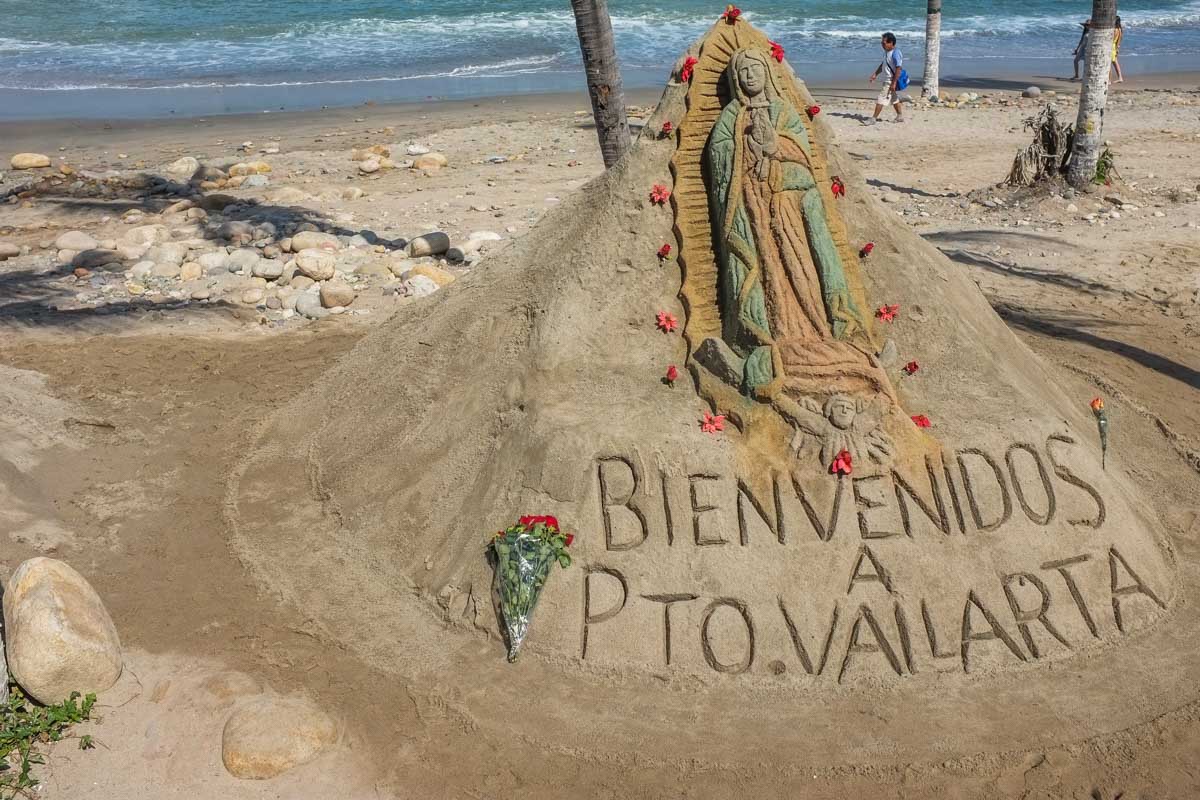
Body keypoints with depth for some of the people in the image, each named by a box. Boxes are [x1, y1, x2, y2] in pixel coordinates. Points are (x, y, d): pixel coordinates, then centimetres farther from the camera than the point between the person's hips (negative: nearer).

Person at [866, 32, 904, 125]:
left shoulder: (895, 53, -22)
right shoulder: (887, 52, 7)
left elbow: (898, 69, -24)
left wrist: (893, 83, -26)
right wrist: (875, 74, 16)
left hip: (890, 81, -10)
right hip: (887, 79, 10)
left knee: (881, 99, -8)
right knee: (893, 99, 20)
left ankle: (874, 119, -4)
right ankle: (900, 116, 32)